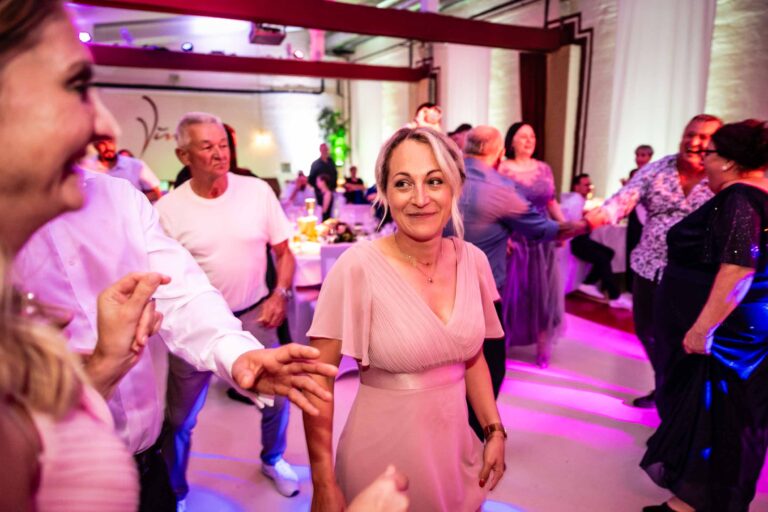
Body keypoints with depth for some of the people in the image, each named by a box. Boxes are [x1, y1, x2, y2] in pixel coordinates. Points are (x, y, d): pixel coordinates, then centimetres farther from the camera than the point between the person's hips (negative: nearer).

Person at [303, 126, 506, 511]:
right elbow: (318, 380, -15)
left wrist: (494, 430, 7)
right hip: (384, 454, -4)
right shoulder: (358, 267, -21)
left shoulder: (472, 260, -6)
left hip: (454, 448, 5)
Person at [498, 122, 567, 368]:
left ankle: (543, 346, 24)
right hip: (514, 240, -4)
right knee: (512, 292, 4)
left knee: (543, 292, 9)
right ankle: (503, 342, 23)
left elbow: (551, 202, 9)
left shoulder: (544, 168, 7)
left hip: (542, 240, 4)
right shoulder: (502, 170, -6)